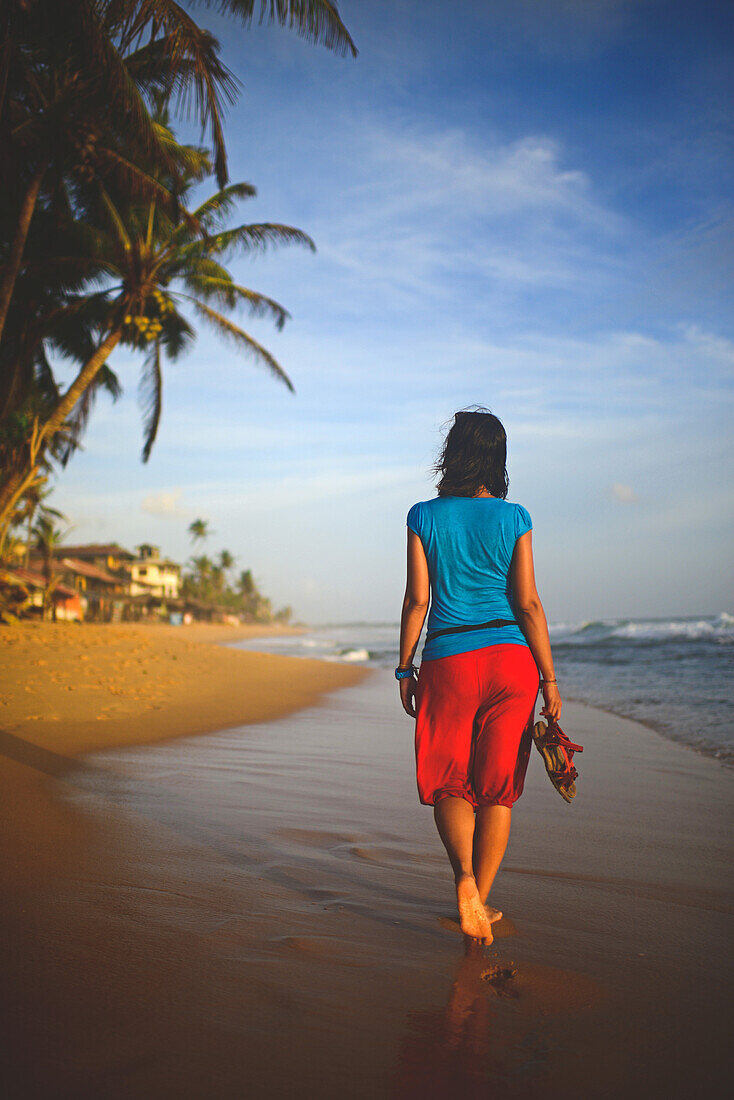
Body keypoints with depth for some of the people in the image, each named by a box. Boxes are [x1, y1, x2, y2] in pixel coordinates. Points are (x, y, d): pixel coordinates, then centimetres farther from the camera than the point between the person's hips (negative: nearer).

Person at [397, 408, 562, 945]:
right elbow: (529, 603, -4)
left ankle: (466, 878, -11)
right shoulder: (513, 518, -1)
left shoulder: (423, 517, -1)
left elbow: (417, 599, -2)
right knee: (498, 788, 12)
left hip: (447, 662, 0)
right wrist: (550, 678, 1)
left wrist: (405, 669, 7)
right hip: (510, 658, 1)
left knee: (449, 783, 12)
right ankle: (480, 899, 17)